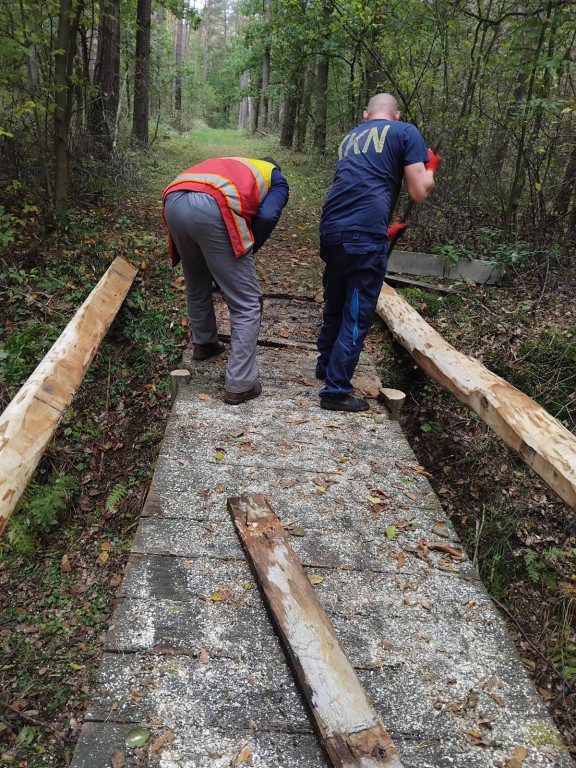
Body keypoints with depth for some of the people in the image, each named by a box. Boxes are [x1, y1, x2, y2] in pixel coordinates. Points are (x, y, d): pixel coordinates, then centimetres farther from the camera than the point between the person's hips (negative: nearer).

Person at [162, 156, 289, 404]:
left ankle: (204, 344, 50)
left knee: (196, 288, 30)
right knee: (247, 304, 5)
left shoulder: (230, 165, 43)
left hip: (174, 202, 7)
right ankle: (240, 384, 6)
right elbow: (267, 217, 5)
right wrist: (247, 250, 21)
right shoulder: (276, 179, 27)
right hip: (212, 208, -6)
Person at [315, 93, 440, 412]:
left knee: (335, 305, 23)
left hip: (331, 228, 6)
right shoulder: (406, 132, 8)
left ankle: (326, 366, 38)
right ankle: (336, 390, 5)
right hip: (364, 234, -6)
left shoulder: (351, 138, 27)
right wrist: (430, 168, 24)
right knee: (357, 314, 2)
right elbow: (419, 193, 3)